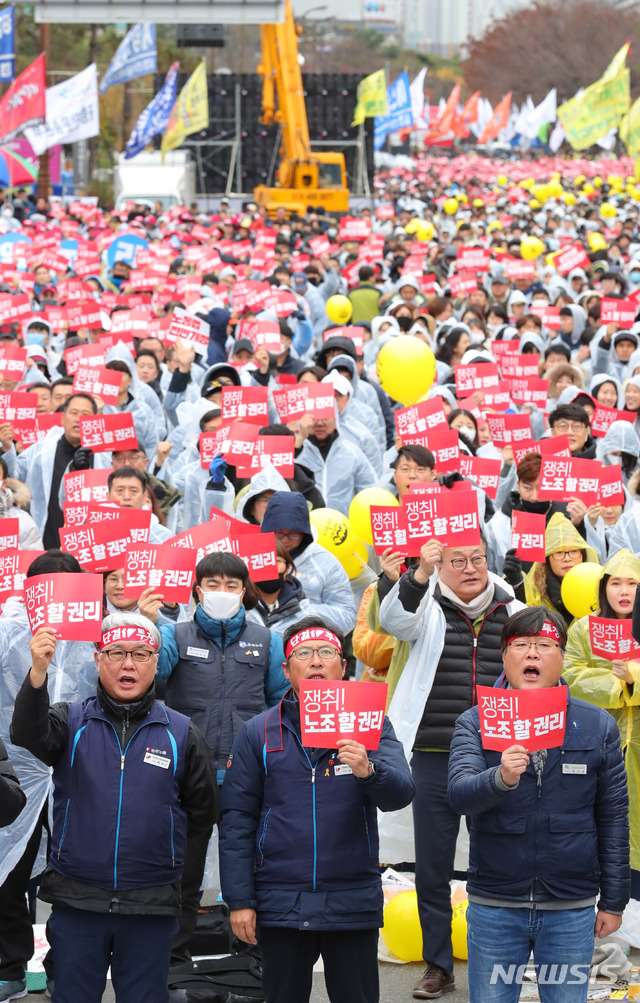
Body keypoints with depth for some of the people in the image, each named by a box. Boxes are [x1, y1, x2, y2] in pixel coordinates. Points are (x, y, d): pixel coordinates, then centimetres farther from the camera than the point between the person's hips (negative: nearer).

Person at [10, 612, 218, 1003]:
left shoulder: (182, 733, 5)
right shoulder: (71, 722, 3)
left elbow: (204, 813, 12)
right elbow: (29, 735, -20)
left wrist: (154, 828, 4)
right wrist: (37, 675, -35)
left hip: (150, 910, 0)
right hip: (76, 901, 0)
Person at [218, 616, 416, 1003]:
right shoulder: (258, 733, 6)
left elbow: (401, 793, -10)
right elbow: (237, 820, 5)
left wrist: (368, 771, -31)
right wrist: (239, 899, -2)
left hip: (352, 902, 0)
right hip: (281, 905, 1)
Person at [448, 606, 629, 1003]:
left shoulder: (598, 726, 3)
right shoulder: (476, 723, 0)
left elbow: (613, 818, 6)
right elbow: (460, 794, -17)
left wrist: (614, 900, 5)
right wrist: (501, 778, -38)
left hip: (571, 910, 1)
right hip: (495, 907, 0)